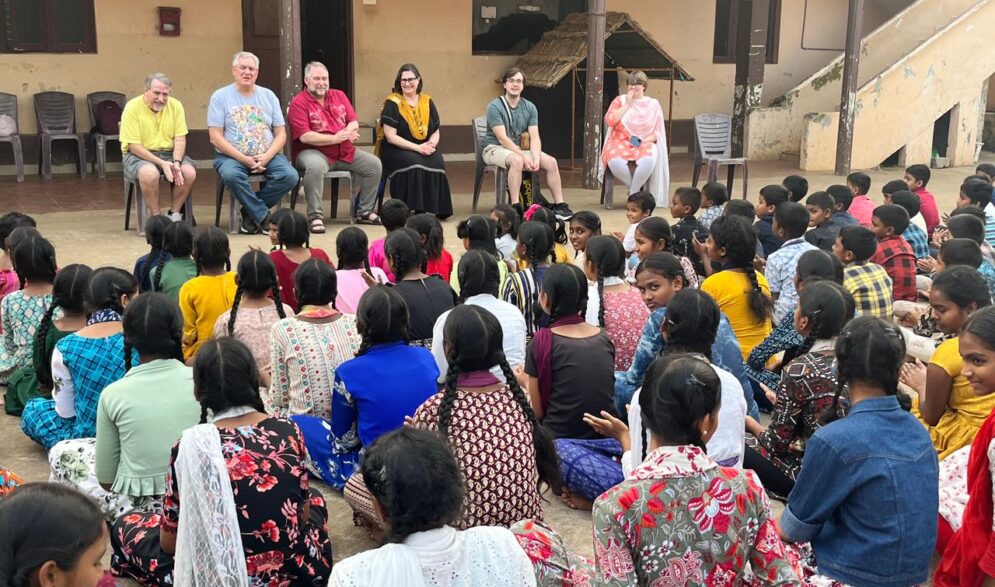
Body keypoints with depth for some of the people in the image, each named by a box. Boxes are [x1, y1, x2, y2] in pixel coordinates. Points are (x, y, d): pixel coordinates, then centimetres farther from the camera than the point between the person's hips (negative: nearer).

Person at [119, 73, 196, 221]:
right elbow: (134, 146, -14)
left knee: (189, 172, -24)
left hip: (169, 153, 4)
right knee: (150, 173, -37)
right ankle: (157, 218, -19)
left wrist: (176, 162, -21)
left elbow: (180, 139, -1)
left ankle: (173, 215, -8)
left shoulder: (175, 105, 1)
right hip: (139, 155, -4)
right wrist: (162, 164, -24)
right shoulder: (132, 107, -11)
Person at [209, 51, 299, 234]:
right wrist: (243, 158, -15)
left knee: (290, 175, -25)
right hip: (231, 156, -3)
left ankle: (250, 212, -8)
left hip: (267, 156, 3)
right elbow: (215, 137, -4)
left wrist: (266, 157, -12)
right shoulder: (220, 97, 3)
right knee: (231, 175, -36)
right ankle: (264, 216, -18)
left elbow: (281, 134, 7)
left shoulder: (268, 96, 12)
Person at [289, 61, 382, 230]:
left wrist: (348, 132, -17)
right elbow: (305, 137, -17)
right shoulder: (299, 102, -7)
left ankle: (364, 211, 7)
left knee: (374, 163, -5)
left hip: (344, 152, 6)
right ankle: (315, 216, -30)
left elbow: (353, 122, 8)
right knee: (315, 166, -39)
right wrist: (335, 138, -18)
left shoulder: (339, 96, 14)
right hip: (313, 152, -6)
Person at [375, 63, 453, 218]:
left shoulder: (427, 101, 10)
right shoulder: (392, 103, -4)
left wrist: (431, 144, -12)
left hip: (424, 149, 4)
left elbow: (436, 132, 12)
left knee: (437, 161, -28)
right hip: (395, 150, -4)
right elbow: (390, 136, -12)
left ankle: (433, 209, -17)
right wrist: (418, 148, -20)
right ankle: (412, 210, -27)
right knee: (413, 162, -35)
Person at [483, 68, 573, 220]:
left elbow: (534, 138, -3)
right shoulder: (494, 106, -12)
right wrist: (524, 156, -26)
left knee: (551, 162, -12)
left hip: (520, 149, 6)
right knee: (517, 160, -37)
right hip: (494, 149, -6)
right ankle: (515, 207, -34)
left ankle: (560, 205, -5)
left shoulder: (530, 107, 5)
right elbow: (502, 139, -19)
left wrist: (536, 158, -22)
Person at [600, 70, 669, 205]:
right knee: (615, 161, -35)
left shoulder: (653, 104, 11)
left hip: (645, 144, 0)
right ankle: (637, 188, -8)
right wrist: (627, 104, -6)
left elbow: (658, 132, 7)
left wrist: (644, 141, -11)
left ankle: (633, 193, -15)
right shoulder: (620, 100, 12)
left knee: (648, 160, -37)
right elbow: (610, 121, -5)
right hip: (621, 143, 0)